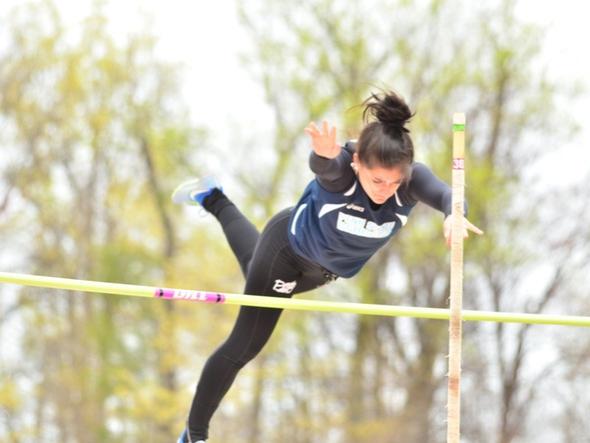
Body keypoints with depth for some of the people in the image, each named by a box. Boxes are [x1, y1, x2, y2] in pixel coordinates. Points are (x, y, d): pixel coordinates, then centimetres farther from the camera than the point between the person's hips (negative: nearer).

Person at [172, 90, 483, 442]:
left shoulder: (411, 181, -36)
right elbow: (323, 165, -66)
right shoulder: (341, 168, -43)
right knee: (245, 345, 1)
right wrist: (325, 154, -91)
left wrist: (454, 215, -80)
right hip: (289, 246, -5)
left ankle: (214, 201, 61)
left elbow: (445, 194, -56)